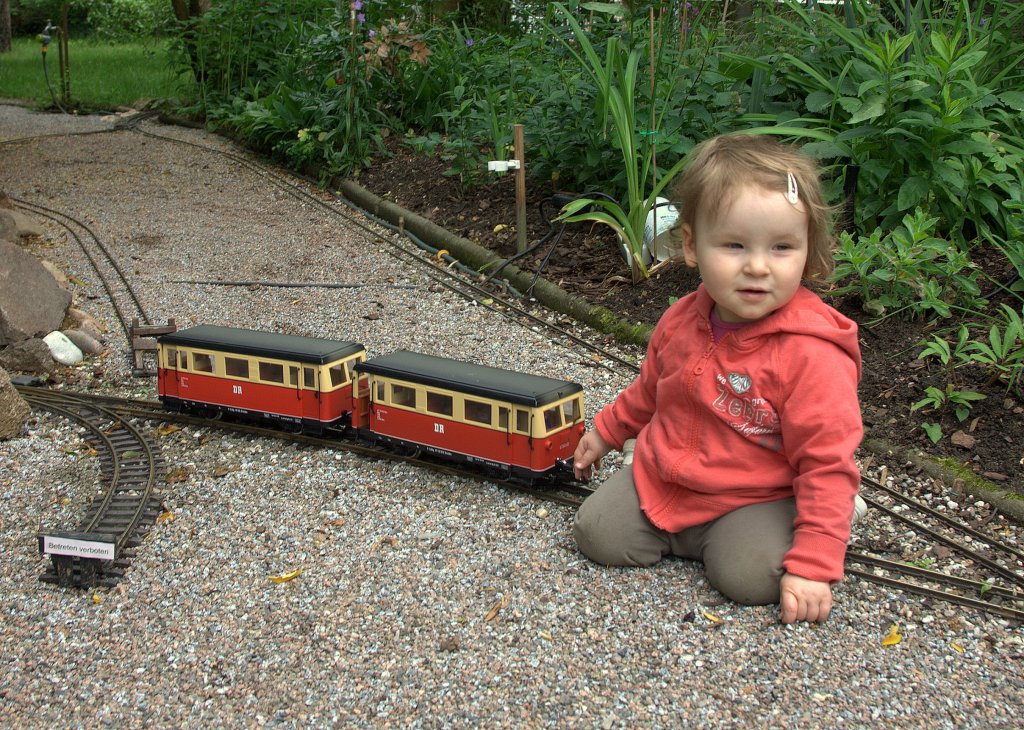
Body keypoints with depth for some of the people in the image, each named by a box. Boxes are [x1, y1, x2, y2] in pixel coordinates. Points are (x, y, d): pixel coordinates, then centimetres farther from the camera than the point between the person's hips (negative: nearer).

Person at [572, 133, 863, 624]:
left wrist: (814, 565, -23)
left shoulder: (812, 354, -24)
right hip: (661, 477, 5)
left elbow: (828, 463, -21)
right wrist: (606, 431, 29)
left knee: (749, 575, -27)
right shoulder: (681, 321, -6)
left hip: (754, 496, -5)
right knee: (597, 534, -7)